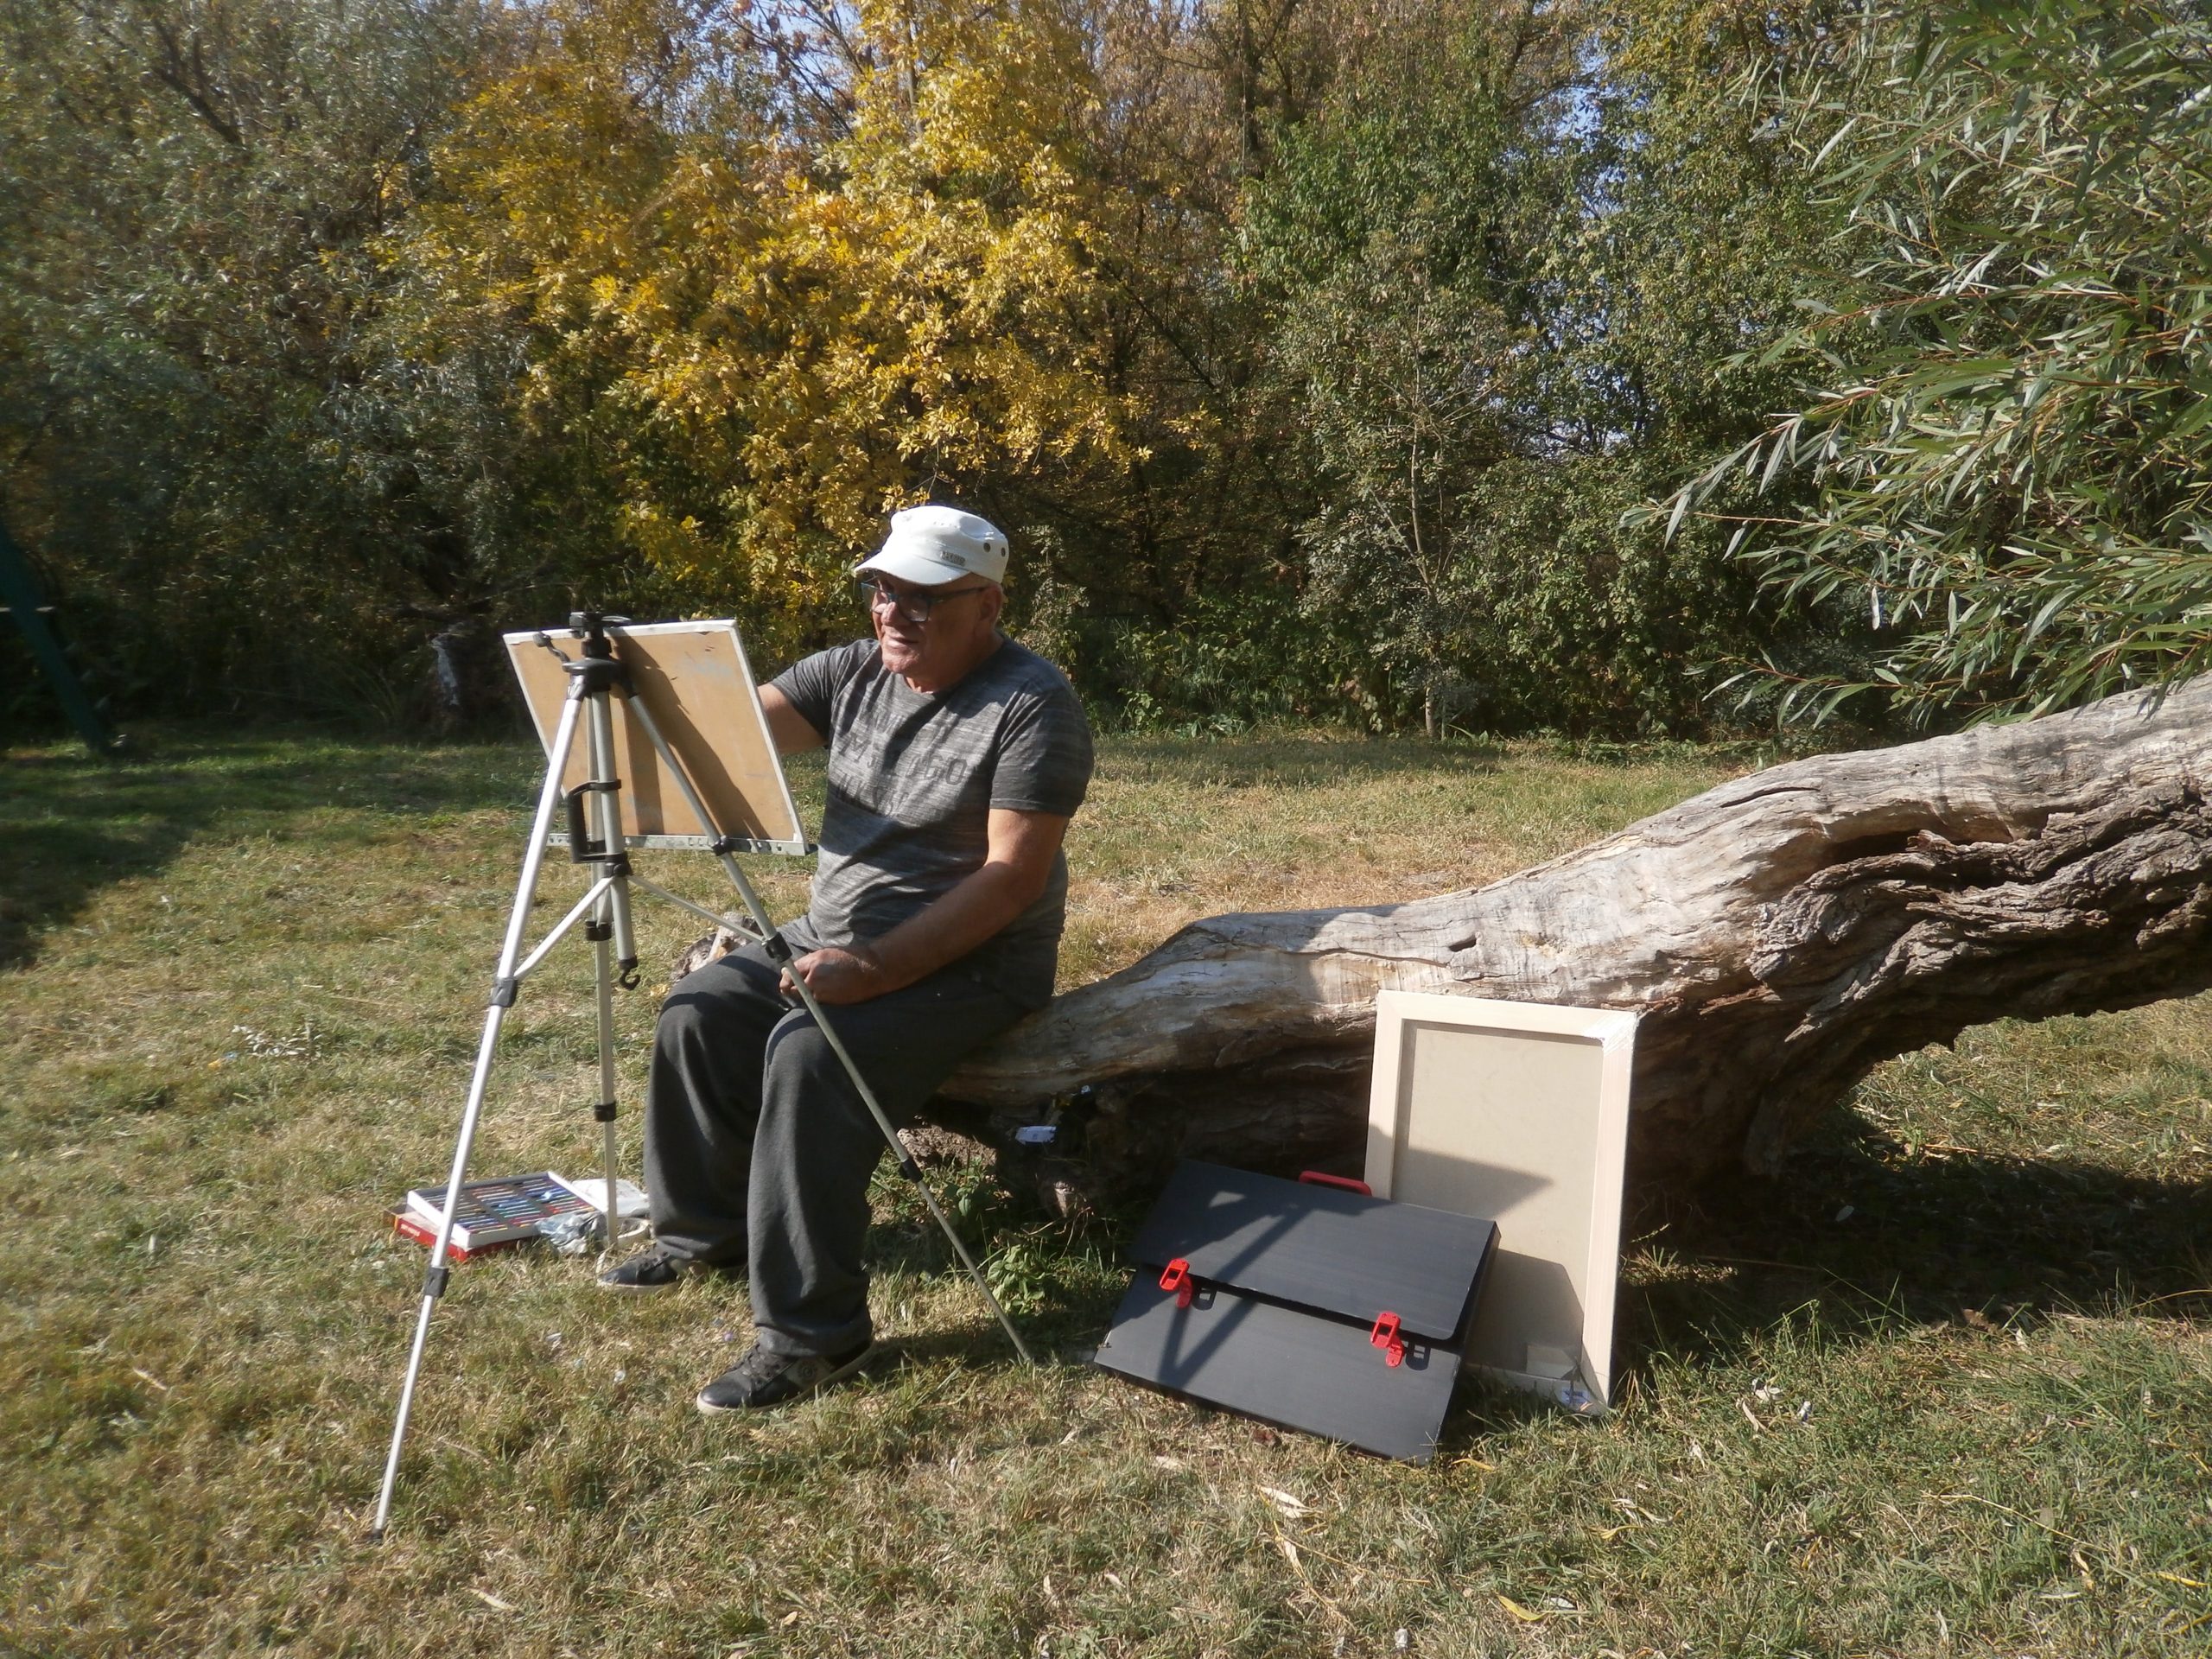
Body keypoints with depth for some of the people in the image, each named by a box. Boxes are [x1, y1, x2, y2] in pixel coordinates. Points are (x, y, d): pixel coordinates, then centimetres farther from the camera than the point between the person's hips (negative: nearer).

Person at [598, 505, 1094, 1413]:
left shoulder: (1033, 706, -17)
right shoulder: (854, 672, 4)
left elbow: (1014, 877, -24)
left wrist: (874, 970, -28)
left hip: (969, 962, -8)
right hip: (831, 936, 8)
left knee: (808, 1055, -28)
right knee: (698, 1010, 0)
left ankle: (810, 1333, -17)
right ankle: (705, 1228, 20)